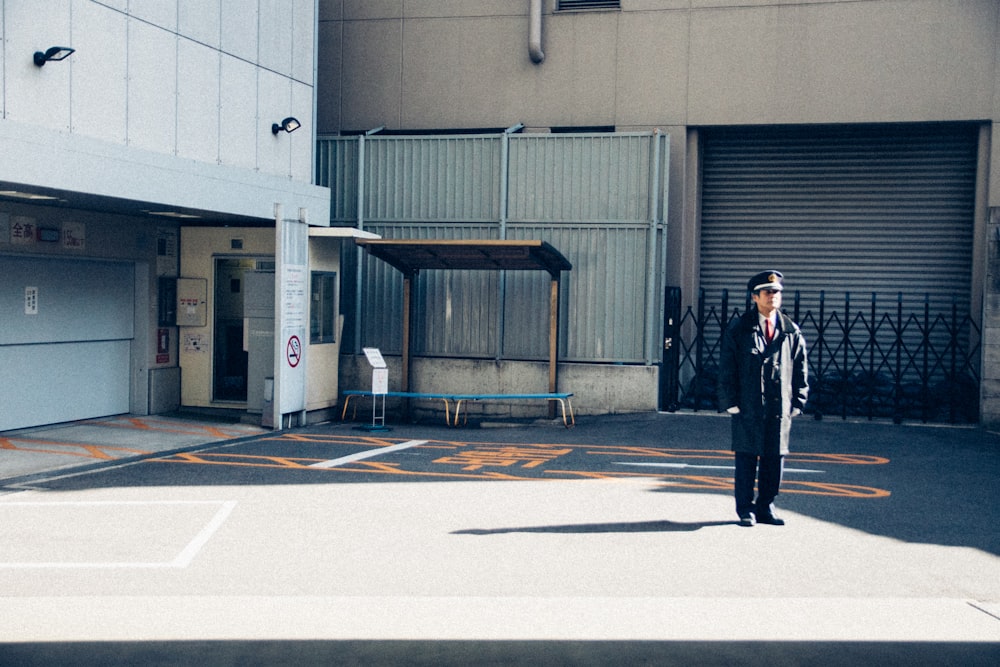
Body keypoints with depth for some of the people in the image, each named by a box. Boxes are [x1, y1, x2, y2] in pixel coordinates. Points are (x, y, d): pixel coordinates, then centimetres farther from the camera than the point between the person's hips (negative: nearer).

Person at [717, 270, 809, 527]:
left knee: (775, 458, 7)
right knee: (746, 458, 2)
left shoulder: (791, 331, 7)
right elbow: (727, 368, -1)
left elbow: (800, 369, 11)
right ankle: (745, 509, 13)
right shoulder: (738, 328, 0)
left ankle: (766, 507, 20)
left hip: (780, 407, 3)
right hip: (748, 406, -3)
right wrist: (731, 402, -6)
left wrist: (797, 402, 5)